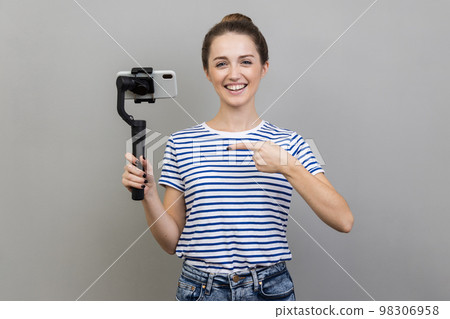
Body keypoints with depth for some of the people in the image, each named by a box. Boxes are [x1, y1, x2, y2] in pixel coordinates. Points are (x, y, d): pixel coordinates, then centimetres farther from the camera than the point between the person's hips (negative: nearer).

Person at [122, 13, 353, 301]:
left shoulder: (288, 143, -3)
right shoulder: (182, 143, -3)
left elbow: (344, 221, -13)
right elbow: (172, 242, 0)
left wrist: (287, 167, -24)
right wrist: (148, 194, -17)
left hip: (270, 289, 0)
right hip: (200, 288, 1)